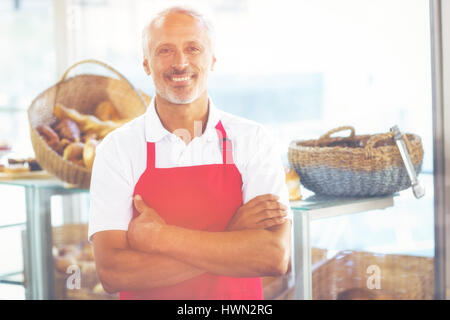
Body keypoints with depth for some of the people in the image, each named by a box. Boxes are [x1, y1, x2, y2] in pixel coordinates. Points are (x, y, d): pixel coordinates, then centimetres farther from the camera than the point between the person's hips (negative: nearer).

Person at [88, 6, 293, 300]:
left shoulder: (254, 141, -9)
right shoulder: (118, 148, -10)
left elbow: (276, 256, -20)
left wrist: (159, 236, -21)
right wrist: (231, 239, -22)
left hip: (239, 297, 1)